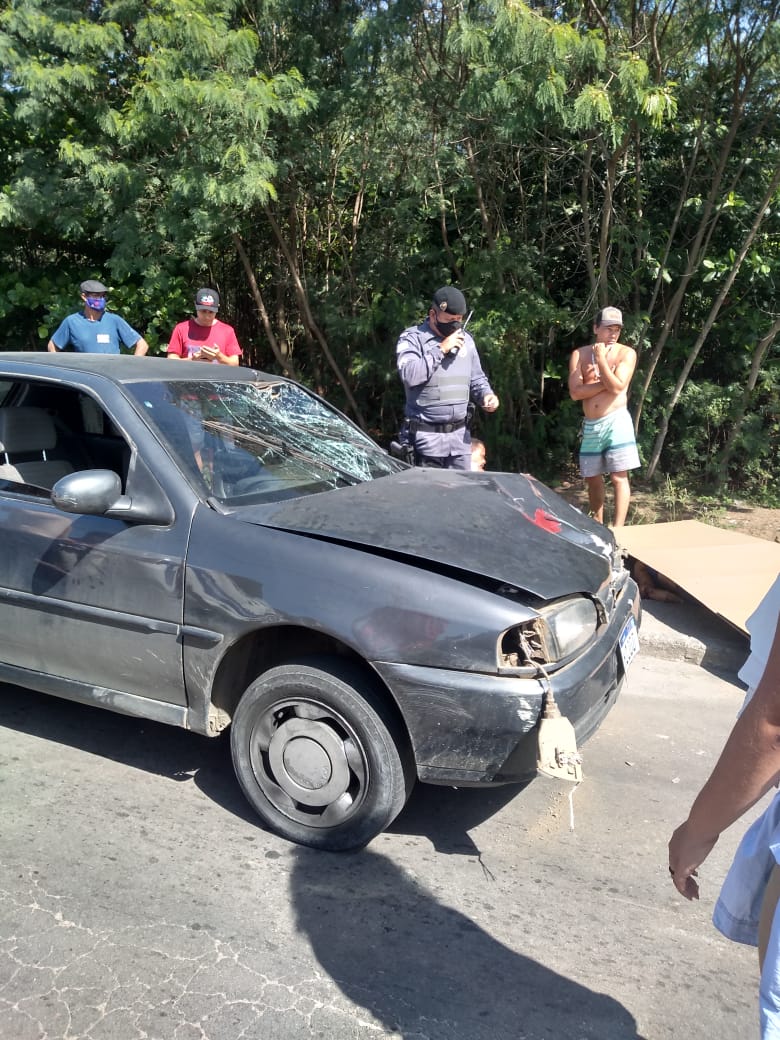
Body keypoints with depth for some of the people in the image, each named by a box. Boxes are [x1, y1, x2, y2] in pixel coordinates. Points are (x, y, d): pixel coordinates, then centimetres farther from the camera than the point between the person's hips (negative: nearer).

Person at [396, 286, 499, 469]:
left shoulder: (466, 339, 14)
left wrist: (485, 395, 0)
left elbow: (476, 379, 22)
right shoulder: (412, 338, -4)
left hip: (460, 435, 6)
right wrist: (441, 349, -17)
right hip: (426, 435, -6)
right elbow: (410, 375, -21)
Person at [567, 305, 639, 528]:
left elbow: (617, 387, -15)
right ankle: (597, 526, 27)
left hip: (616, 421, -3)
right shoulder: (579, 355, 4)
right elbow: (575, 392, -6)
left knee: (619, 477, -8)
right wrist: (605, 383, -12)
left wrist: (601, 359, -15)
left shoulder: (626, 353, -1)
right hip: (590, 425, 4)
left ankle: (617, 529, -6)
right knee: (592, 478, 12)